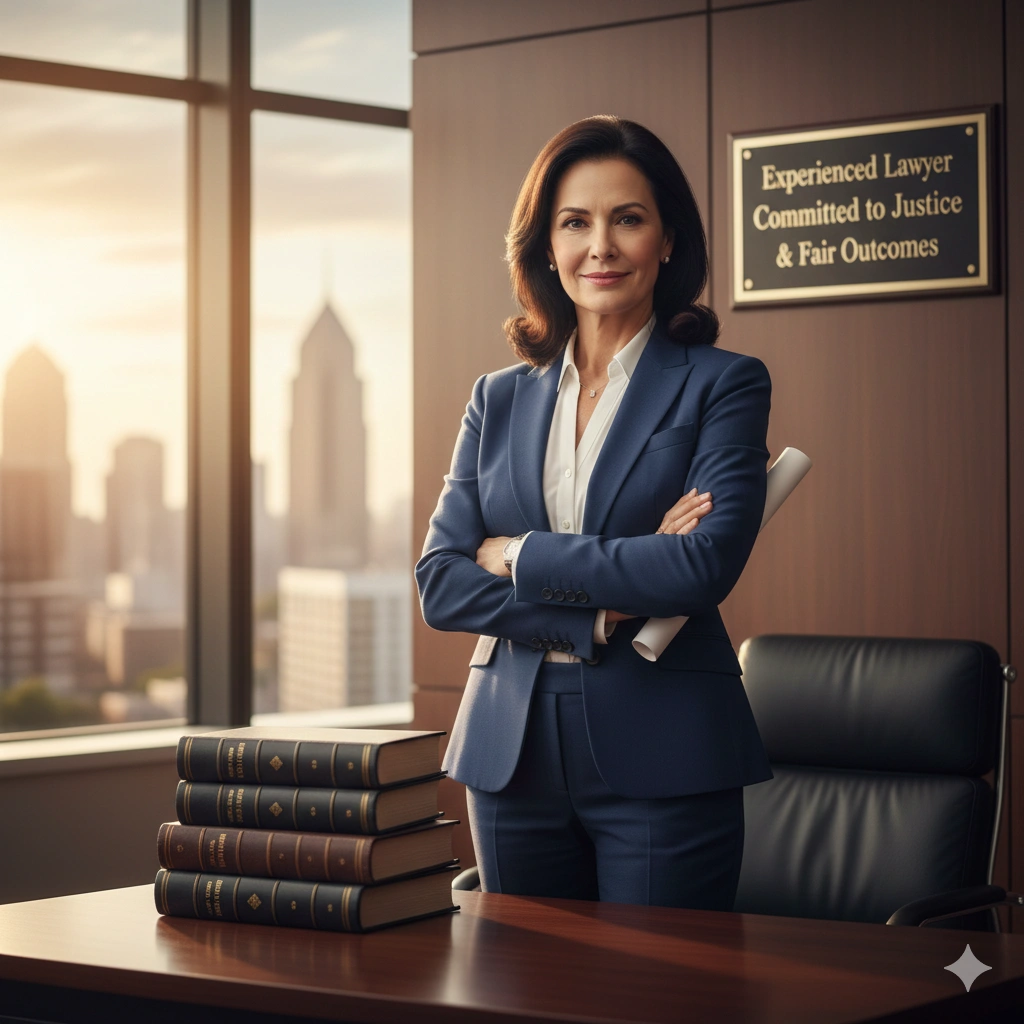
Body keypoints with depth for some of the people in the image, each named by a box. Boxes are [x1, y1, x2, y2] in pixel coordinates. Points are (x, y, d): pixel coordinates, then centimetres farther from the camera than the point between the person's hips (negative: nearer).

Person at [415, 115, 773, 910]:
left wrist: (520, 557, -8)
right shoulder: (500, 399, 11)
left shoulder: (724, 385, 0)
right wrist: (597, 614, -11)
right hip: (514, 755, 4)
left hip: (663, 758, -4)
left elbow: (708, 564, -15)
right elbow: (439, 583, 2)